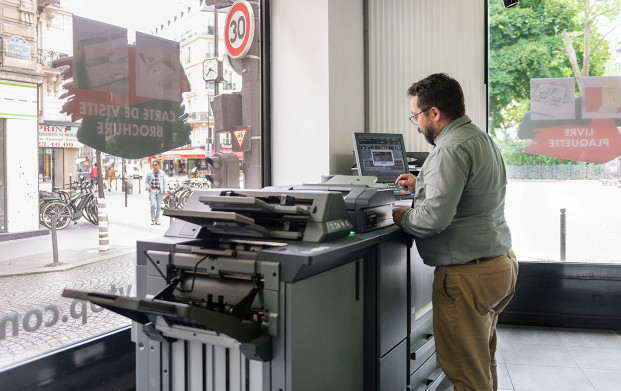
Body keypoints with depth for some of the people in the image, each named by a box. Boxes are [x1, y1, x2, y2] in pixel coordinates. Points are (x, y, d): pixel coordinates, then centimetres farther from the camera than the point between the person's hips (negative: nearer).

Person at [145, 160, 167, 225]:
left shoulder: (162, 173, 4)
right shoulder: (149, 173, 4)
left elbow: (164, 182, 5)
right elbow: (146, 181, 10)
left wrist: (164, 190, -3)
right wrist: (149, 188, -5)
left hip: (159, 191, 1)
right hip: (152, 191, -1)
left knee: (159, 206, 2)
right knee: (153, 205, -16)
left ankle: (157, 220, 12)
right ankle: (152, 219, 0)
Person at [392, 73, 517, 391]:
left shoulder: (451, 149, -20)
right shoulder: (482, 138, 14)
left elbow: (435, 217, -27)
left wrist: (403, 218, -9)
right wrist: (421, 185, 23)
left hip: (468, 274, -11)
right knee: (484, 362, 23)